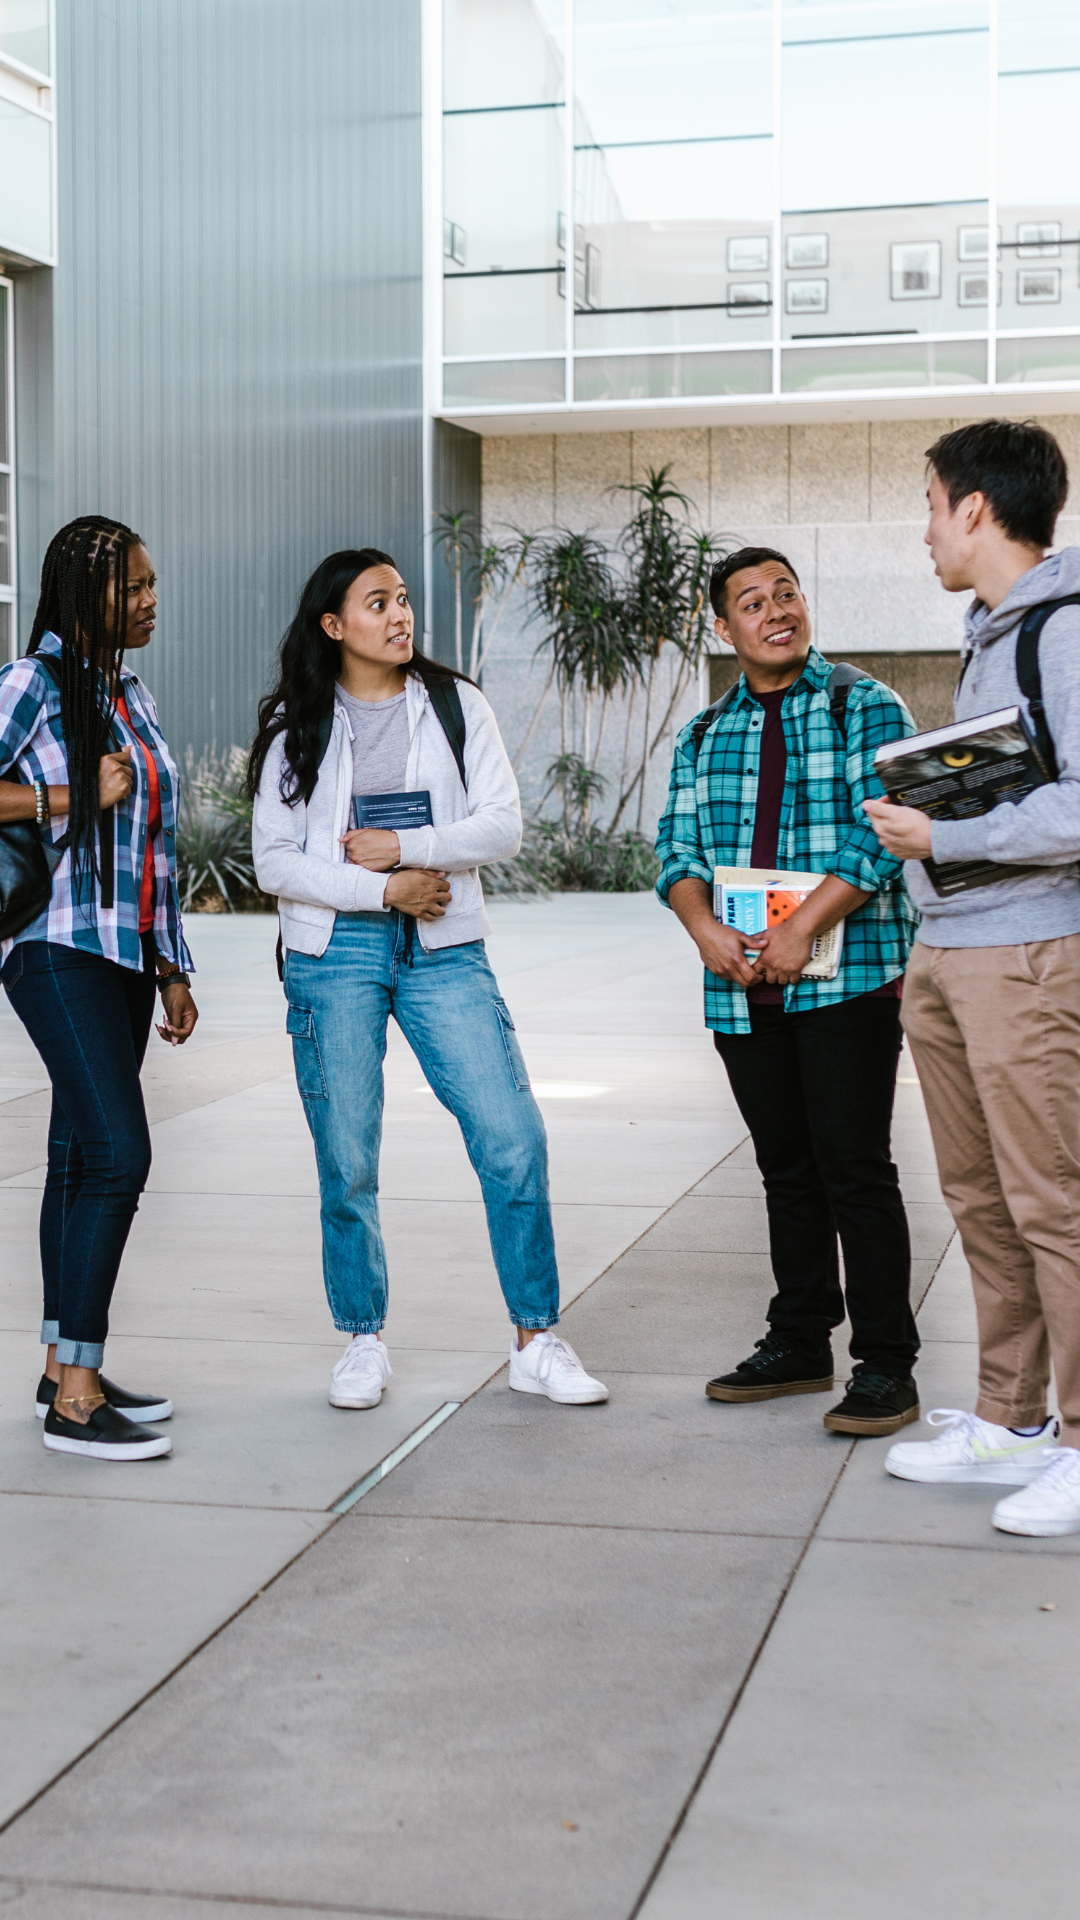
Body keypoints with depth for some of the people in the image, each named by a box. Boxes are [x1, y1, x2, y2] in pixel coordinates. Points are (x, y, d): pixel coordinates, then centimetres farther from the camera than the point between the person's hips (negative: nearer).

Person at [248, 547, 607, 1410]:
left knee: (514, 1139, -7)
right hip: (335, 954, 0)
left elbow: (503, 825, -1)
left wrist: (405, 846, -12)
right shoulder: (297, 726, 6)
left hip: (444, 949, 1)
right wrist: (382, 889, -11)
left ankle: (537, 1341, 5)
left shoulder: (455, 705, 7)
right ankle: (364, 1343, 20)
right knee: (348, 1162, 3)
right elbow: (276, 861, 0)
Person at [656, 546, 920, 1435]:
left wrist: (801, 929, -19)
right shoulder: (704, 736, 14)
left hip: (848, 977, -5)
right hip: (743, 988, 5)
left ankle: (886, 1362, 2)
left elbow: (882, 832, -12)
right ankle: (800, 1344, 23)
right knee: (786, 1169, 13)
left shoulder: (866, 708, -1)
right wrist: (708, 931, -11)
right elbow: (678, 847, 8)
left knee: (855, 1168, -5)